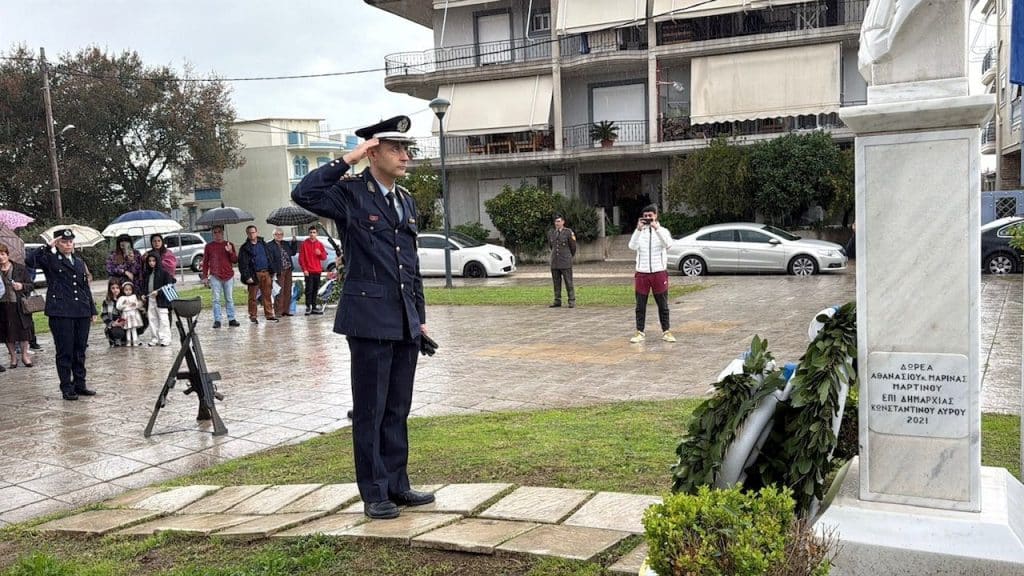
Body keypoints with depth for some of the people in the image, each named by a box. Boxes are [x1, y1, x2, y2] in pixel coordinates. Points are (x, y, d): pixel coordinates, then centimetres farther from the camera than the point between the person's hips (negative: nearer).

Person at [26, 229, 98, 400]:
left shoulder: (79, 262, 18)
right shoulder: (50, 260, 1)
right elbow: (29, 260, -19)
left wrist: (93, 310, 17)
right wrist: (48, 247, -13)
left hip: (82, 312, 5)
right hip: (60, 313, -5)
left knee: (80, 350, 10)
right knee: (64, 352, 0)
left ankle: (80, 384, 19)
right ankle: (67, 388, 7)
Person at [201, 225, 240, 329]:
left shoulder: (229, 245, 8)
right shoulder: (209, 246, 7)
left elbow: (235, 260, 5)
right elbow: (205, 263, 9)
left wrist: (230, 252, -14)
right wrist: (205, 277, 4)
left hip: (228, 276, 1)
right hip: (215, 276, -1)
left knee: (229, 299, 5)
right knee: (216, 299, -2)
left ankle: (231, 319, 8)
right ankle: (217, 320, -1)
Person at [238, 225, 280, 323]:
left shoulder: (263, 244, 13)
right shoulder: (245, 248, -1)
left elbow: (270, 258, 17)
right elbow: (242, 264, -6)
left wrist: (273, 271, 12)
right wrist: (247, 276, -14)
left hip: (266, 273, 4)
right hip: (254, 274, -4)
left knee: (267, 295, 5)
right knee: (252, 296, 1)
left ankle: (269, 314, 10)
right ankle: (253, 316, 9)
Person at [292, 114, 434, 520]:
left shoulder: (407, 201, 15)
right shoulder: (350, 193, -6)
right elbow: (304, 194, -26)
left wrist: (420, 316, 16)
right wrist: (347, 160, -19)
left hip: (405, 321, 7)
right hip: (369, 318, -7)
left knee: (398, 409, 14)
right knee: (370, 410, 3)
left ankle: (397, 484, 25)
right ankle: (374, 494, 14)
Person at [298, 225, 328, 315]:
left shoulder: (320, 244, 11)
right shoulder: (304, 244, 0)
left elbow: (324, 257, 13)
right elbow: (301, 258, -3)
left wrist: (320, 253, -9)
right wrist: (304, 269, -10)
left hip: (317, 271, 4)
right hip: (308, 271, -4)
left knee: (315, 290, 9)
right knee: (309, 289, -8)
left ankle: (314, 307, 15)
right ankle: (308, 307, -4)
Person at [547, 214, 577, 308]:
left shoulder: (568, 232, -6)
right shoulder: (551, 232, 8)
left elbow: (573, 247, 5)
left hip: (565, 262, -4)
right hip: (554, 262, 4)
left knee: (568, 282, -3)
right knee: (556, 283, 6)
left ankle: (572, 302, 2)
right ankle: (557, 302, 12)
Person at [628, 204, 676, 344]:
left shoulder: (663, 231, 3)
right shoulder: (639, 232, 6)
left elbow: (668, 244, -18)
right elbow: (632, 246, -12)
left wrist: (656, 227, -23)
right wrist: (639, 229, -22)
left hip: (659, 272, -1)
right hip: (642, 273, 1)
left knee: (663, 305, 6)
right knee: (640, 306, 4)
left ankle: (666, 332, 14)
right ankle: (639, 333, 11)